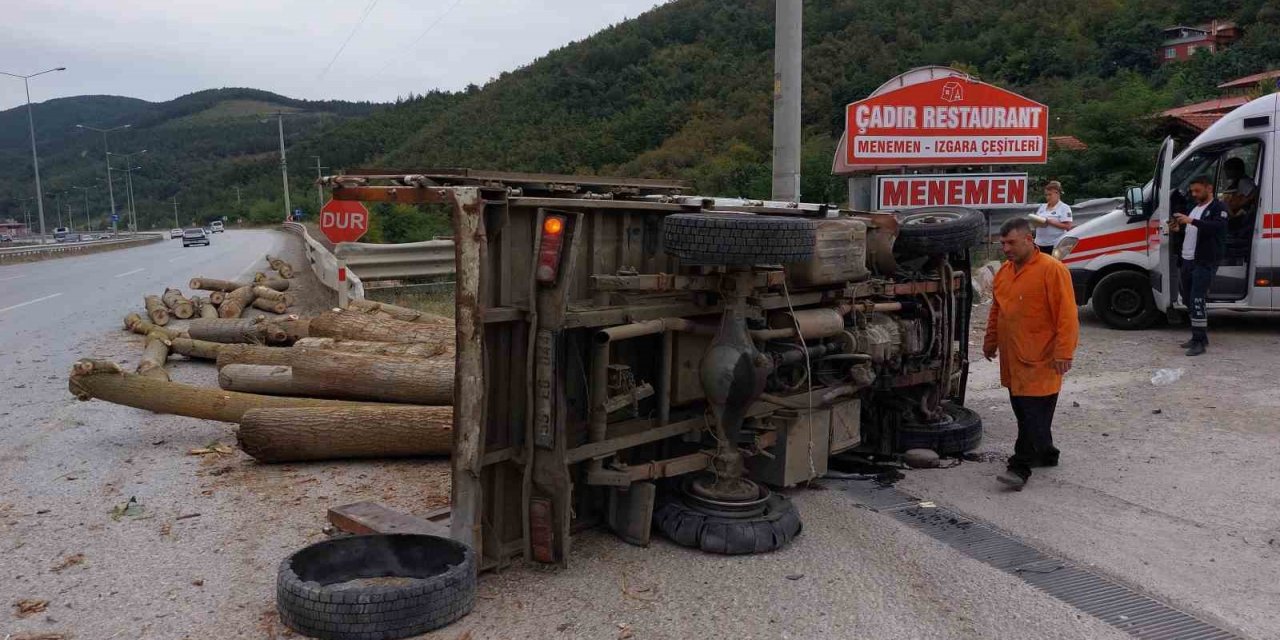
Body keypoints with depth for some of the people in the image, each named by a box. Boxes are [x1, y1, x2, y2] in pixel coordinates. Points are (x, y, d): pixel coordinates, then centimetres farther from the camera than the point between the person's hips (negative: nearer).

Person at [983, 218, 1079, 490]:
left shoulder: (1052, 270, -12)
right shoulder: (1004, 272, 11)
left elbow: (1066, 314, -15)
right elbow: (996, 311, 22)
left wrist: (1064, 352, -18)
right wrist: (991, 342, 22)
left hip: (1039, 360, -8)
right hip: (1012, 358, 8)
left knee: (1034, 416, -4)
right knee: (1024, 412, 16)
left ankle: (1021, 466, -2)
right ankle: (1046, 454, 33)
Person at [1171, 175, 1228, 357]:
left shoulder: (1218, 207, -5)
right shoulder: (1194, 208, 21)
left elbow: (1218, 226, -25)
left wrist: (1191, 221, -35)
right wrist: (1178, 230, 5)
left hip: (1205, 262, -9)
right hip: (1187, 260, 9)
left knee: (1196, 300, -14)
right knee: (1187, 298, 13)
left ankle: (1199, 341, -11)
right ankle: (1200, 337, 24)